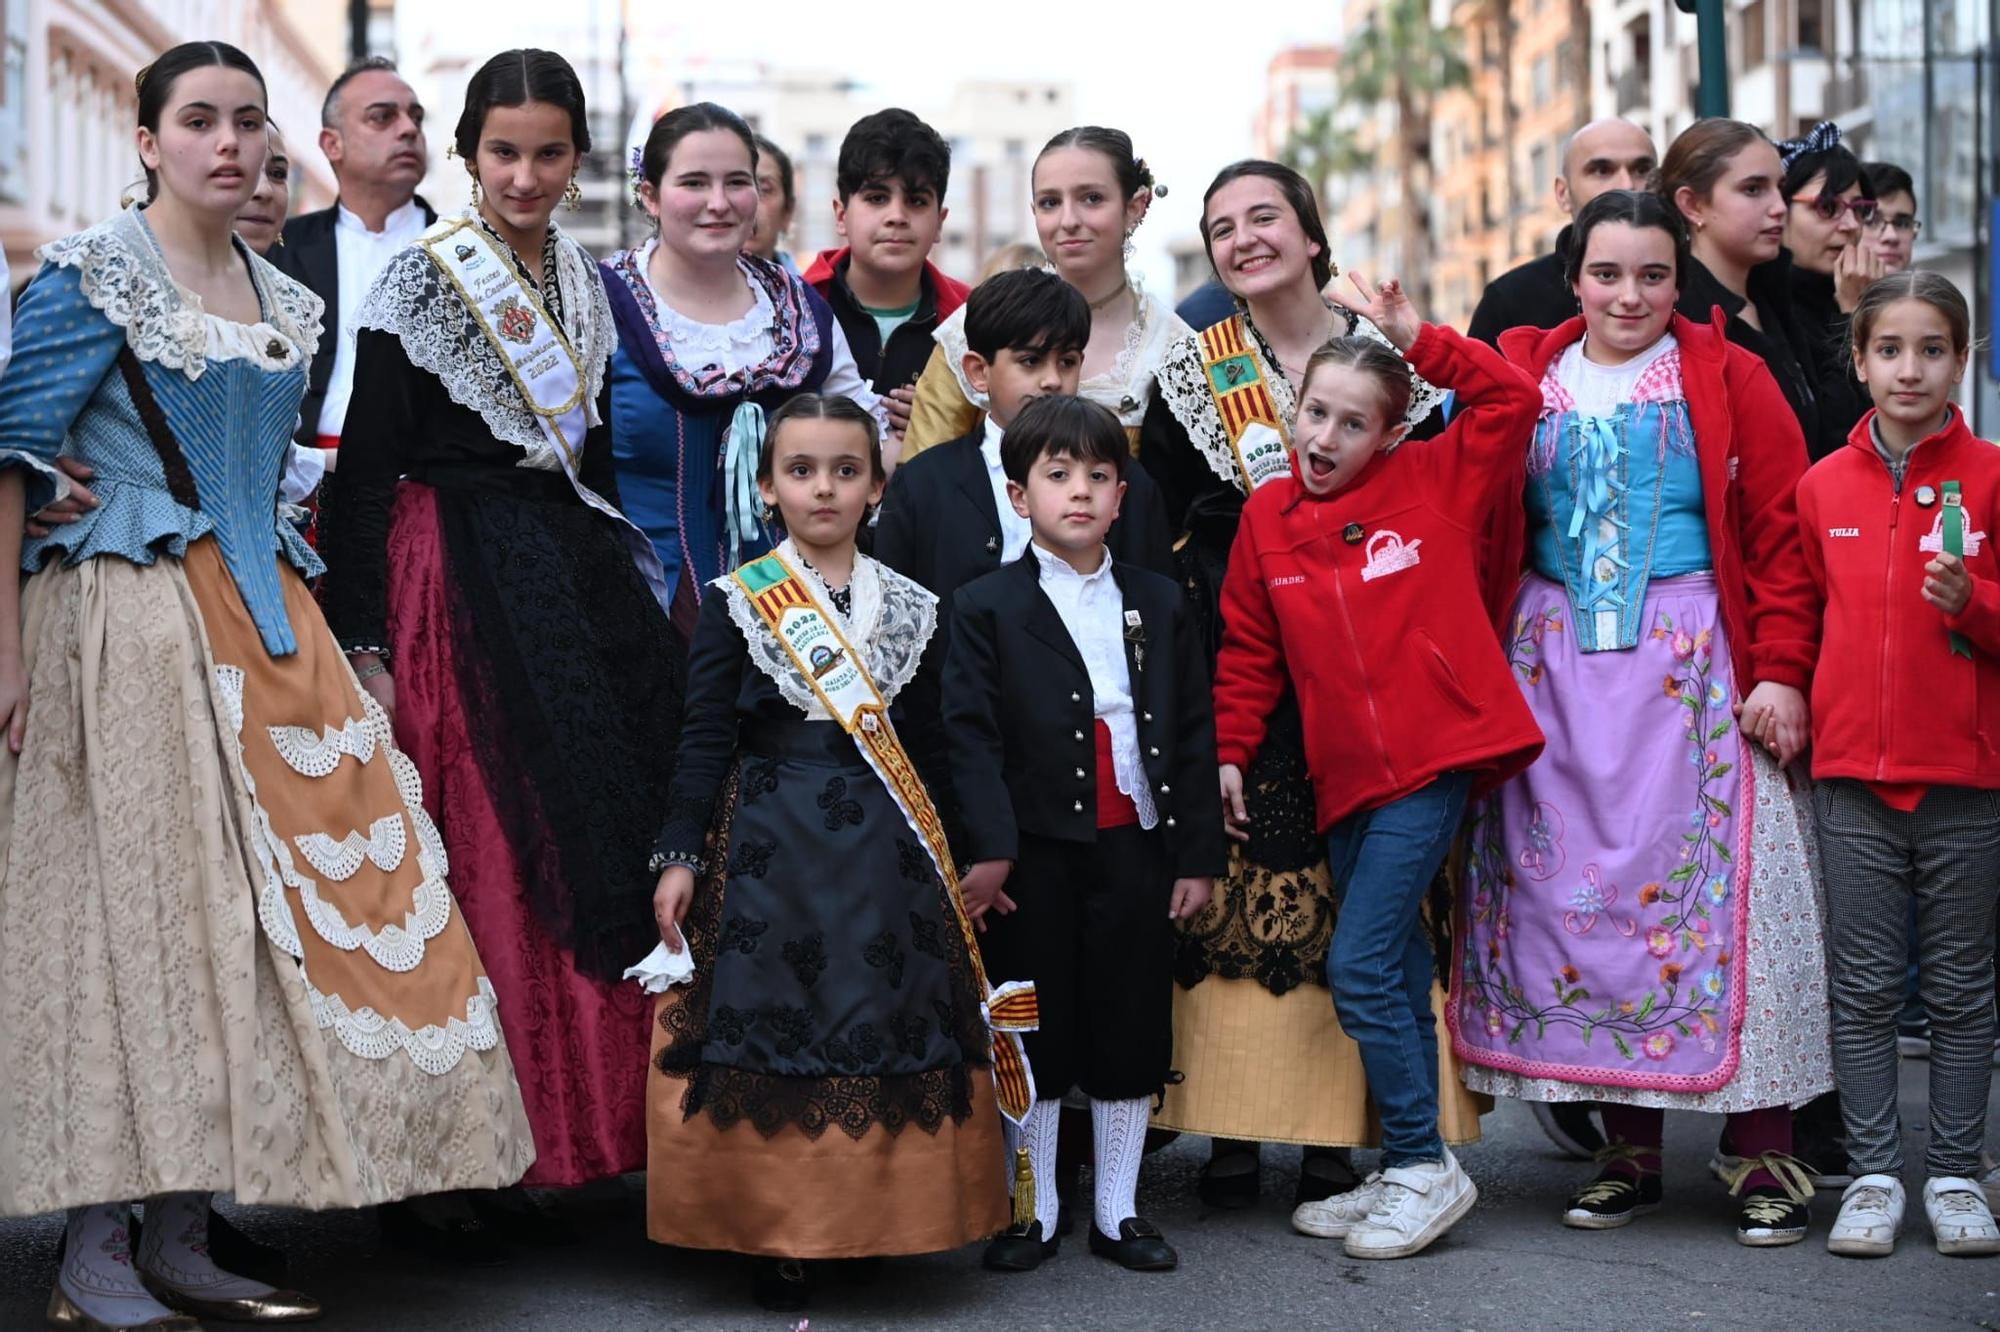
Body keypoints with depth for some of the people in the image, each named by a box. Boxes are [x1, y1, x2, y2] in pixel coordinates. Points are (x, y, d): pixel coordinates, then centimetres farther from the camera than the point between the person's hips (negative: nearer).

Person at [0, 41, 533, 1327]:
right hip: (130, 620, -7)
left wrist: (294, 615, 16)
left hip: (262, 625, 7)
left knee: (257, 904, 1)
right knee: (134, 897, -9)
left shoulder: (287, 303, 17)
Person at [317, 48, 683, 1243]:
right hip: (457, 589, -6)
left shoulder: (590, 288, 13)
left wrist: (628, 595, 15)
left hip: (578, 581, 6)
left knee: (594, 846, 2)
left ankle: (563, 1139, 13)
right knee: (481, 864, -7)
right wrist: (363, 639, -13)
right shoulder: (422, 283, -4)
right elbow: (363, 469, -8)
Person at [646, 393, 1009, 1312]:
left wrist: (945, 862, 12)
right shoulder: (736, 603, 1)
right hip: (769, 849, -2)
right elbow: (705, 741, -1)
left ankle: (876, 1224, 17)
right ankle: (775, 1242, 7)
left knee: (889, 1027, 2)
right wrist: (679, 857, -8)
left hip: (885, 856, 2)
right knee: (772, 1029, -3)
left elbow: (928, 750, 12)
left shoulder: (912, 610, 8)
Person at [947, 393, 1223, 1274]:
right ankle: (1033, 1213, 17)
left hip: (1136, 847, 3)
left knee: (1132, 1029, 7)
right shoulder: (984, 608, 0)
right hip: (1035, 854, -3)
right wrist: (987, 848, -16)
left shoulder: (1158, 605, 10)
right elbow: (971, 735, -6)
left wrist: (1197, 854, 3)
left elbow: (1194, 733, 9)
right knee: (1033, 1035, 5)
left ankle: (1118, 1213, 19)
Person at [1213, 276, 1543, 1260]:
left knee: (1360, 966, -10)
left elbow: (1512, 402, -9)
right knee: (1394, 970, 12)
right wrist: (1230, 750, 9)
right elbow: (1249, 651, 13)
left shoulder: (1433, 484, -1)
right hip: (1347, 775, 5)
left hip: (1436, 755, -5)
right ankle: (1407, 1174, 22)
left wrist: (1420, 343, -12)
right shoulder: (1267, 516, 7)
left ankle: (1424, 1168, 4)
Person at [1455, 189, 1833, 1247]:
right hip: (1553, 672, 3)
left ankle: (1764, 1151, 2)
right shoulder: (1521, 376, 10)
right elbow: (1481, 532, 9)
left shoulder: (1728, 379, 4)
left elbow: (1783, 533, -1)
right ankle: (1630, 1148, 12)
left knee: (1717, 882, -5)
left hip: (1697, 670, -2)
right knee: (1573, 884, 1)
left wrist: (1780, 671, -10)